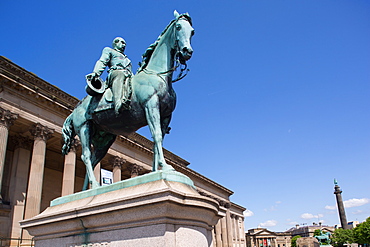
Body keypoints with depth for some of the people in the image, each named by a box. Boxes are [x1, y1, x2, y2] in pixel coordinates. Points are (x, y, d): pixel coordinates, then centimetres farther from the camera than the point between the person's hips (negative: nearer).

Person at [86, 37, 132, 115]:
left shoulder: (127, 59, 47)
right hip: (115, 72, -4)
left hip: (128, 76, 4)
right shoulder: (108, 50, 32)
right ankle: (118, 104, -70)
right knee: (119, 75, -42)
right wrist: (95, 73, -7)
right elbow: (102, 62, 12)